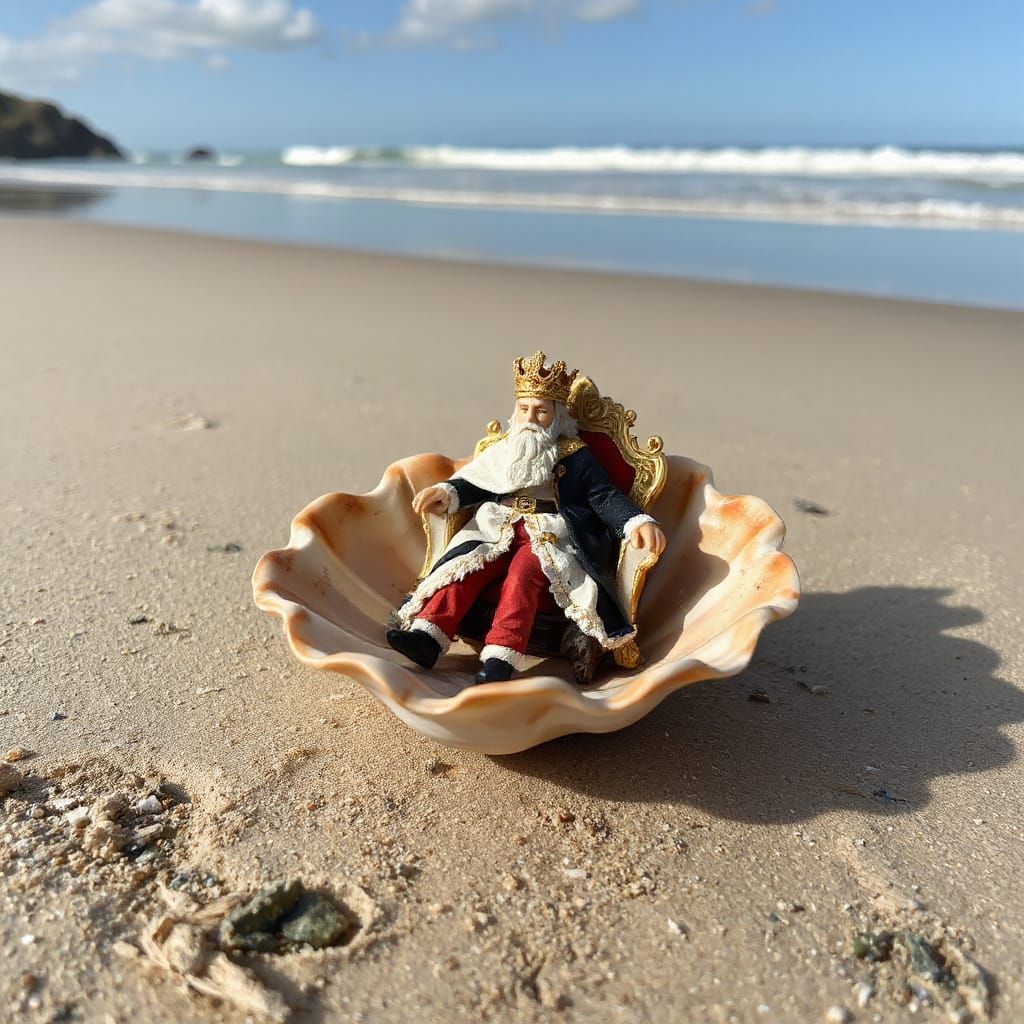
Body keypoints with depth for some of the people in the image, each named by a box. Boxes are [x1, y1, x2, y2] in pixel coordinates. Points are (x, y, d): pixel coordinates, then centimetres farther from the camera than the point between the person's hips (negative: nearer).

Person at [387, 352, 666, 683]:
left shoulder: (575, 456, 9)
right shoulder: (503, 450, 20)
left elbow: (605, 497, 1)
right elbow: (474, 484, 13)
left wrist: (637, 522, -18)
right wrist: (446, 494, -9)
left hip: (550, 537, -4)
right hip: (497, 532, 4)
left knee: (522, 571, -34)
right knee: (465, 564, -25)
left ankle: (500, 660, -46)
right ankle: (427, 635, -37)